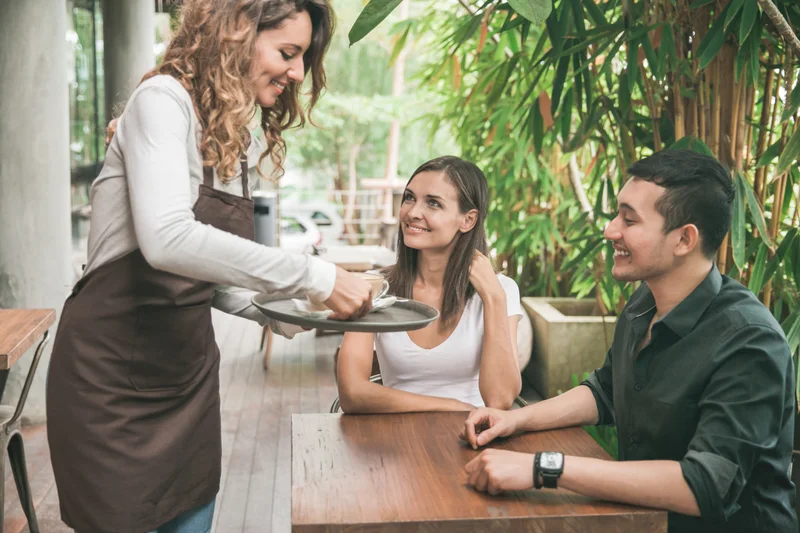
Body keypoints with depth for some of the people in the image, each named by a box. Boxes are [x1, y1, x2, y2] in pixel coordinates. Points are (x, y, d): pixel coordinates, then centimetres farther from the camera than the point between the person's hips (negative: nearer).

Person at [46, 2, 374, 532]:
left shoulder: (246, 145, 8)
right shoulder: (163, 100, -15)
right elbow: (167, 240, -32)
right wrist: (314, 277, -31)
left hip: (188, 370, 7)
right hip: (113, 374, -7)